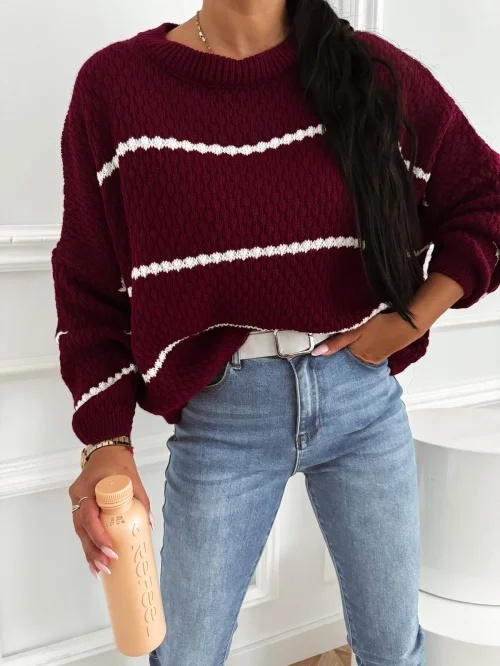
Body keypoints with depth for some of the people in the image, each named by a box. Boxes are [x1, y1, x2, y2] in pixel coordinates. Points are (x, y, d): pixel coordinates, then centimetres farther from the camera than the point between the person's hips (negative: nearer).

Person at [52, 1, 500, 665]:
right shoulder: (116, 84, -3)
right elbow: (90, 285, -1)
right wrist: (107, 442, -8)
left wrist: (411, 321, -5)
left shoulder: (372, 73, -1)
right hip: (220, 415, -1)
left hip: (364, 399, 2)